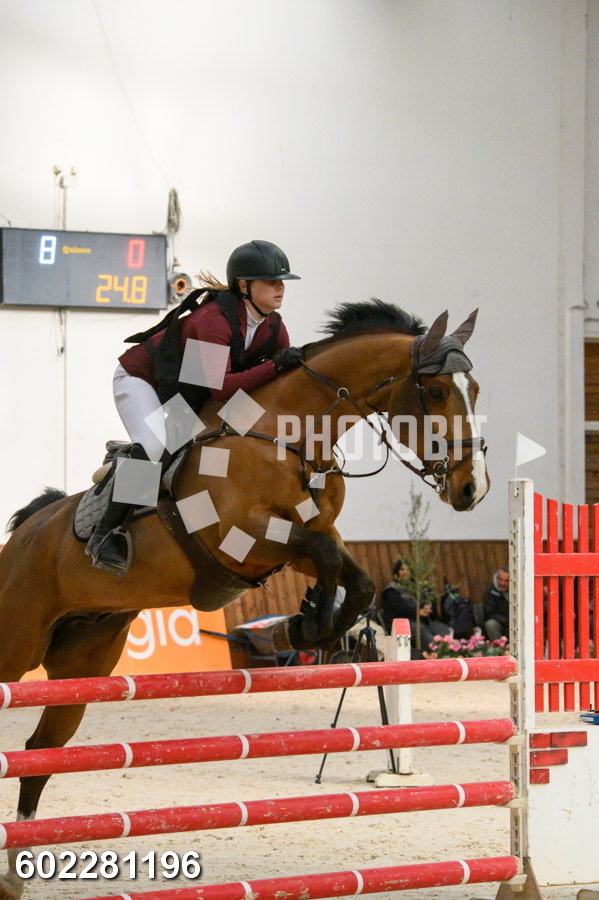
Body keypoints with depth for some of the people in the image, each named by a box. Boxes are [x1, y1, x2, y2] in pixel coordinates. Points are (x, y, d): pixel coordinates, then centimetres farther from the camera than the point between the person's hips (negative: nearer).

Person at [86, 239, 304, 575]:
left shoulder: (274, 327, -10)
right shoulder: (213, 321, -34)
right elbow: (221, 387, -41)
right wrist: (275, 365, -46)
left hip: (184, 389, 9)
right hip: (140, 378, -9)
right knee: (155, 448, -30)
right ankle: (104, 535, -22)